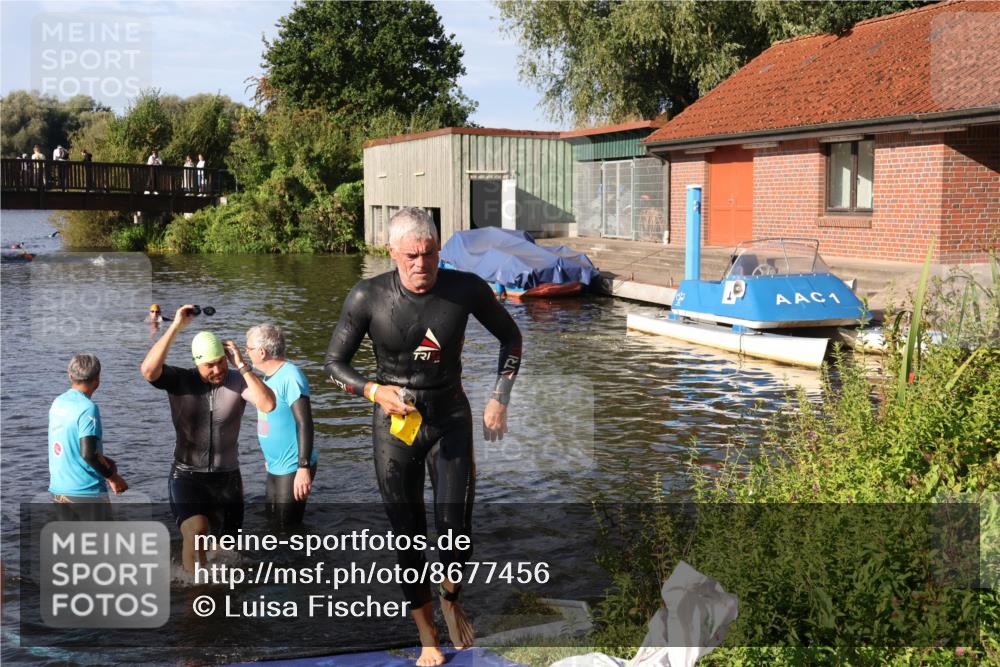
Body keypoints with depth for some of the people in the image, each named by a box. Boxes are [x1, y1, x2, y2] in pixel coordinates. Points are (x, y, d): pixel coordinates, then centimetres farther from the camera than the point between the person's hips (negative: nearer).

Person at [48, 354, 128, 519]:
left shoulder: (57, 403, 6)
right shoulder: (88, 408, -17)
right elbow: (88, 453, -24)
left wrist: (103, 461, 15)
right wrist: (113, 477, -11)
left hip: (58, 489, 7)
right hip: (86, 491, -7)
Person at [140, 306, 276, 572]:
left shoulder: (237, 381, -8)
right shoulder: (180, 381, -8)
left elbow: (268, 405, -24)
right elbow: (148, 370, -27)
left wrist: (241, 365, -23)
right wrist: (176, 326, -26)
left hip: (227, 478, 2)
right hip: (187, 477, -2)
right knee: (196, 532, -27)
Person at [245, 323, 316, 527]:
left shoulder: (290, 377, -19)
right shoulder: (270, 376, 8)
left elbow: (304, 423, -24)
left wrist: (304, 468, -29)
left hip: (293, 469, -9)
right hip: (275, 467, 9)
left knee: (287, 526, -2)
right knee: (271, 520, 17)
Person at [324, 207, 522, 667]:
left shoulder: (465, 289, -12)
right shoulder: (367, 297, -15)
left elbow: (510, 338, 5)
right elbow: (334, 362, -3)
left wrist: (499, 399, -2)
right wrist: (374, 391, -21)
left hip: (451, 418, 0)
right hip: (394, 423, 0)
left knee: (455, 530, -6)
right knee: (407, 536, 6)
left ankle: (451, 601, 28)